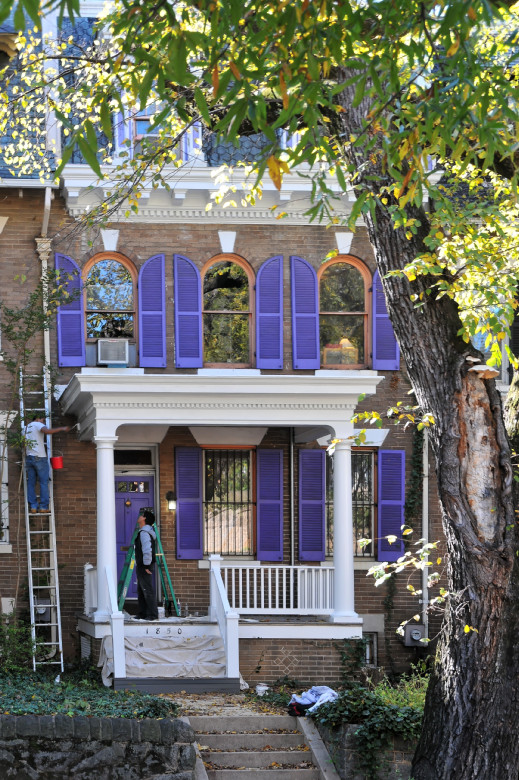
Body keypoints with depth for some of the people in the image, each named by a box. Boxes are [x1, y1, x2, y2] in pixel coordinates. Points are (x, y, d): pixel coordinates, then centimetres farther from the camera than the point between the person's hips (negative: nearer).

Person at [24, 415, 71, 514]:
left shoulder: (26, 428, 19)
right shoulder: (38, 425, -4)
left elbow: (24, 445, 19)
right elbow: (48, 431, -24)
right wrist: (62, 428, -17)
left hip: (29, 457, 7)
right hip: (40, 457, -7)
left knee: (31, 483, 6)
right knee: (44, 482, -1)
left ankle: (33, 506, 1)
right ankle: (44, 507, -4)